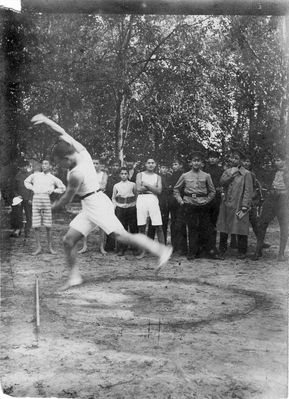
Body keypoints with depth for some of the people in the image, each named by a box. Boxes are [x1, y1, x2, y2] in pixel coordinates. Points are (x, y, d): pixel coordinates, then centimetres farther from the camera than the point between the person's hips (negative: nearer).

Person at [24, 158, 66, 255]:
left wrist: (53, 190, 4)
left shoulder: (53, 178, 13)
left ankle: (50, 247, 8)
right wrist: (32, 188, 12)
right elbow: (26, 181, 30)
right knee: (36, 226, -2)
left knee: (48, 226, -2)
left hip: (46, 199, -1)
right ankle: (38, 248, 6)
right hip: (36, 199, 1)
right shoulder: (36, 175, 17)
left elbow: (63, 188, 20)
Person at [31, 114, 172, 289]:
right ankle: (75, 275, 12)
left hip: (97, 203, -10)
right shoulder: (82, 151, 4)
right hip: (89, 207, 10)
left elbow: (67, 198, -7)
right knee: (68, 240, 5)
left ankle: (160, 250, -11)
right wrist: (46, 120, 17)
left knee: (122, 236, -15)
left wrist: (55, 205, 12)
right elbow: (63, 133, 16)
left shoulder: (76, 173, -19)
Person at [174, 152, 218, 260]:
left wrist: (207, 201, 3)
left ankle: (210, 250, 9)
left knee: (206, 228, 0)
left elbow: (212, 191, 13)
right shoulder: (185, 176, 6)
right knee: (192, 229, 1)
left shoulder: (206, 176, 7)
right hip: (189, 205, 0)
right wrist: (180, 201, 4)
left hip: (202, 205, 0)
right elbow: (176, 190, 14)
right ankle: (192, 252, 9)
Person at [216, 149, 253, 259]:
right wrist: (231, 175, -15)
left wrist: (244, 207, -13)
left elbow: (248, 192, -7)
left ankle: (242, 252, 14)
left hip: (238, 206, -4)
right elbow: (222, 182, -4)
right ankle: (222, 250, 22)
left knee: (241, 230, 0)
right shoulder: (227, 171, 14)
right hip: (226, 206, 4)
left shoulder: (246, 174, -2)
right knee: (223, 229, 8)